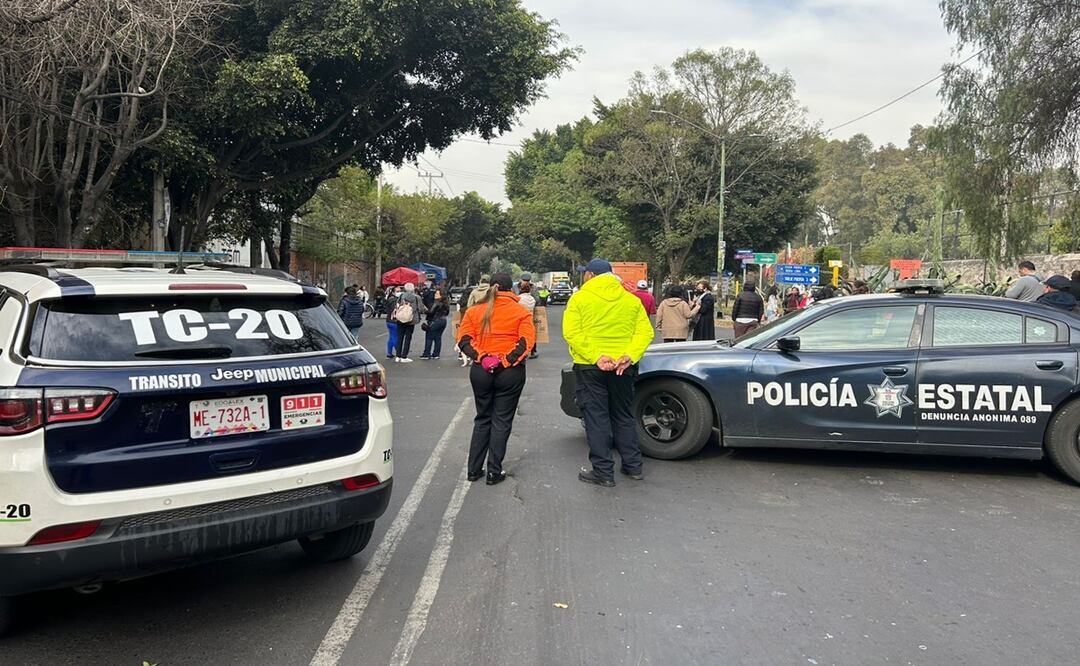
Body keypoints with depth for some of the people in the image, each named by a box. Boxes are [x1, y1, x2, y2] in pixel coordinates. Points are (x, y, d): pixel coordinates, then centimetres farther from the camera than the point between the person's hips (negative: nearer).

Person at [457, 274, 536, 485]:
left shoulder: (474, 311, 5)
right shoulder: (521, 312, -2)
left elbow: (463, 339, -4)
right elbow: (527, 341, -14)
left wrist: (481, 358, -12)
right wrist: (506, 361, -15)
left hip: (480, 372, 3)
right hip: (510, 373, -3)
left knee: (482, 419, 17)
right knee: (502, 421, 7)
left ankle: (474, 469, 18)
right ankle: (494, 472, 9)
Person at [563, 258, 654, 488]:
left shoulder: (580, 298, -4)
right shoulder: (631, 300, 7)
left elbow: (572, 333, -15)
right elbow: (645, 332, -3)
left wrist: (596, 357, -21)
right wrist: (630, 356, -13)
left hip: (590, 366, -4)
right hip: (623, 366, 4)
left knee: (596, 418, 3)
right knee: (624, 416, 17)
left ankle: (603, 471, 5)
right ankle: (633, 466, 22)